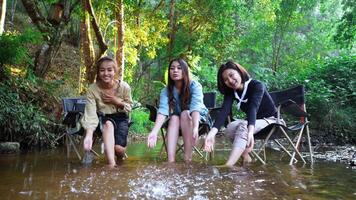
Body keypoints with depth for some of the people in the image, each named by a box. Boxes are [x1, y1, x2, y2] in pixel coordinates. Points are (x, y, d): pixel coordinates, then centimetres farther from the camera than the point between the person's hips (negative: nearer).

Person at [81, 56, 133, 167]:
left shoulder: (124, 87, -18)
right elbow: (90, 115, -27)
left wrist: (116, 101, -22)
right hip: (104, 119, 0)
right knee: (108, 124, -37)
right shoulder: (92, 89, -20)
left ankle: (121, 157, 21)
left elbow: (129, 107, -3)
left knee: (118, 148, -19)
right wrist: (88, 135, -43)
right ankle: (111, 164, -37)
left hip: (121, 118, 0)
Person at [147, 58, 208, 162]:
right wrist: (154, 132, -49)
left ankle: (187, 158, -37)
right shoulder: (166, 90, -17)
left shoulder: (194, 86, -24)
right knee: (174, 118, -30)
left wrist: (195, 128, -57)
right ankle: (170, 161, -43)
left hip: (199, 118, -2)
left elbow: (195, 107, -39)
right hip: (177, 121, 2)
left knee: (185, 114, -32)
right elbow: (162, 110, -32)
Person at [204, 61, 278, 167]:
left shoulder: (257, 85, -23)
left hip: (270, 120, -5)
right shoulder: (230, 92, -10)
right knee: (230, 128, -24)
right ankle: (246, 157, -10)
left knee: (243, 127, -33)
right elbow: (224, 111, -26)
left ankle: (228, 166, -44)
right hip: (253, 121, 5)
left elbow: (253, 108, -40)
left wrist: (250, 132, -58)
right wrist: (212, 133, -44)